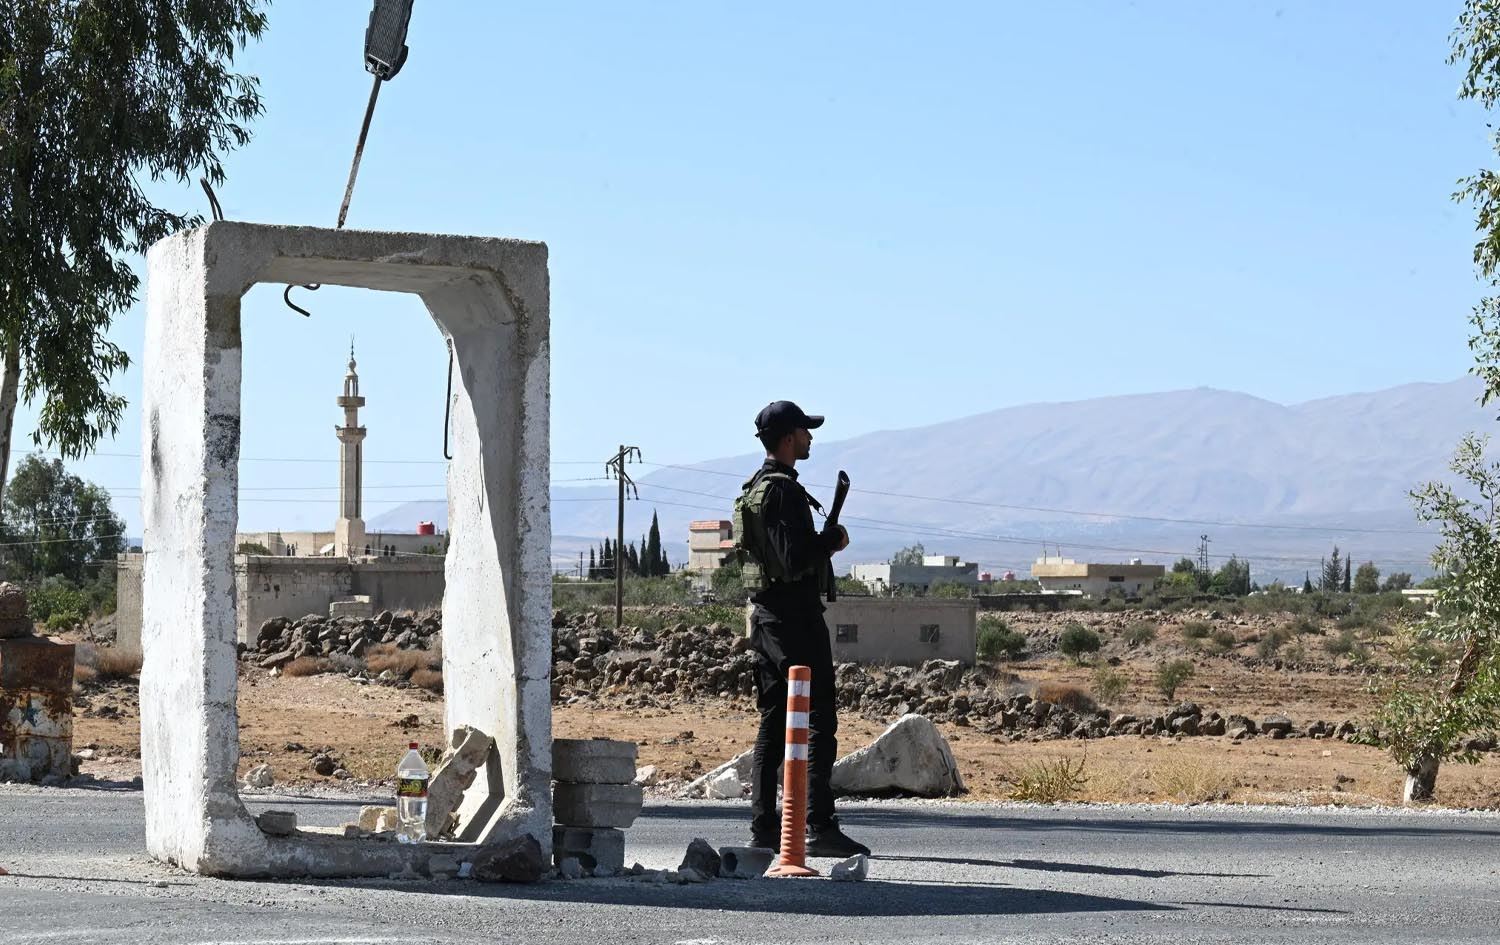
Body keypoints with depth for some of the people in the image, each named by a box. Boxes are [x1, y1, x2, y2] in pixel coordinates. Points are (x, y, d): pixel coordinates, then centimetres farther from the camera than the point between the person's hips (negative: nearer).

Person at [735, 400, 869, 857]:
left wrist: (821, 543, 14)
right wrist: (833, 539, -7)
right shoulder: (783, 491, -16)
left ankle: (764, 826, 10)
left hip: (764, 614, 10)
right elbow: (795, 558, -23)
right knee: (818, 720, -8)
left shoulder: (754, 489, 16)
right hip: (795, 613, -10)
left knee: (773, 721, 10)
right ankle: (820, 828, -11)